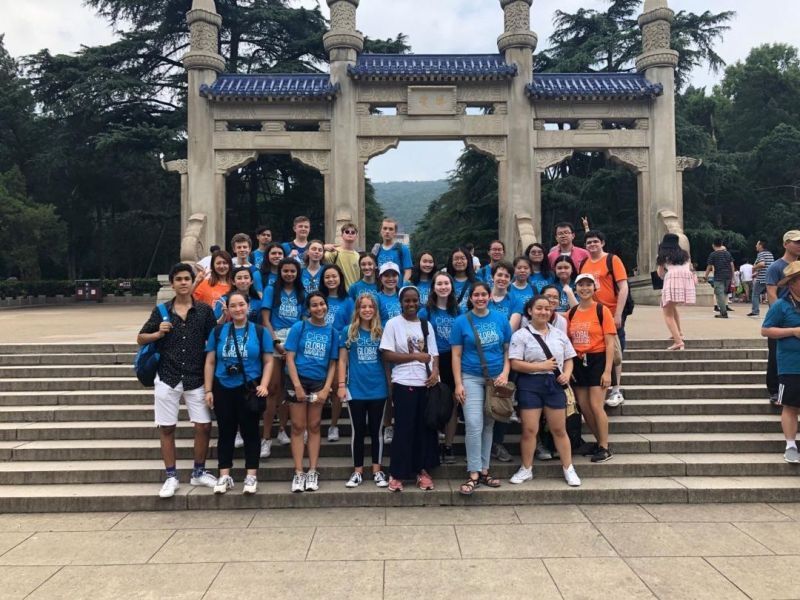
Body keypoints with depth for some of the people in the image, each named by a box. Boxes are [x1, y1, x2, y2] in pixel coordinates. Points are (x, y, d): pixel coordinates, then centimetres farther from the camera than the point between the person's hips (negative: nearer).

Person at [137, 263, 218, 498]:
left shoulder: (204, 310, 0)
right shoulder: (161, 310, 2)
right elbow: (141, 338, 8)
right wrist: (159, 333, -10)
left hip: (196, 379, 0)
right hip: (167, 378, 1)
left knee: (204, 426, 1)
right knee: (166, 428, 6)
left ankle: (198, 473, 21)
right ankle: (171, 477, 19)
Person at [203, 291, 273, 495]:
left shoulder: (259, 331, 1)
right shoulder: (218, 331, 6)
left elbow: (268, 361, 1)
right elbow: (210, 362, 7)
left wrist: (264, 385, -12)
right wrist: (208, 390, 2)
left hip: (250, 389, -2)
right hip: (223, 389, 2)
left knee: (250, 432, 4)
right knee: (226, 432, 9)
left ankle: (251, 476, 12)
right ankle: (224, 476, 17)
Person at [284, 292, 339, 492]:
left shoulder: (332, 332, 5)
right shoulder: (299, 327, -2)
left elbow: (332, 364, 6)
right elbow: (290, 358, -5)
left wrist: (326, 389, -5)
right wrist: (298, 386, -12)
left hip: (319, 383, 2)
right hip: (298, 380, -2)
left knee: (314, 427, 7)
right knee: (298, 427, 2)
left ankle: (312, 472, 13)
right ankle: (298, 473, 7)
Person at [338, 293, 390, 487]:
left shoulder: (381, 332, 4)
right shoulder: (348, 331, 2)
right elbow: (342, 360, 2)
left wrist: (390, 384, 3)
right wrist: (341, 385, -5)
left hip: (378, 389, 1)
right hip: (355, 389, -1)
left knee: (376, 430, 9)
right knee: (358, 431, 8)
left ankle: (377, 471, 18)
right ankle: (357, 471, 17)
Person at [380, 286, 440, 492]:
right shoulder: (393, 323, -1)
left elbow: (434, 354, 11)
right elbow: (387, 355, -7)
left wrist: (435, 371, -9)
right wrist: (415, 356, -12)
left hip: (426, 384, 4)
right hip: (404, 384, -4)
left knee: (426, 428, 7)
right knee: (403, 429, -1)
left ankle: (423, 470, 20)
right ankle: (396, 474, 9)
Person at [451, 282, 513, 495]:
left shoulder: (501, 320, 5)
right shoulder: (462, 321, -1)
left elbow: (508, 350, 9)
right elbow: (456, 355, -1)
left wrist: (505, 373, -6)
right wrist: (458, 384, -7)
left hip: (496, 378, 3)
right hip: (471, 378, -3)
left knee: (488, 425, 9)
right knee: (474, 425, -12)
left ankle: (484, 470, 18)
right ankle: (473, 475, -6)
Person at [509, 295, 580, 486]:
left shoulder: (559, 334, 10)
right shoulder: (521, 335, -4)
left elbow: (569, 359, 14)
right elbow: (515, 364, -11)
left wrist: (567, 374, -6)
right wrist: (542, 366, -15)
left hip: (554, 384, 3)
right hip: (530, 385, -3)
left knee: (559, 429, 8)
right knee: (529, 429, 0)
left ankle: (568, 469, 20)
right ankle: (526, 469, 15)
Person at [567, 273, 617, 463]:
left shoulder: (602, 310, -7)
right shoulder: (571, 313, 7)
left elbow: (609, 343, -9)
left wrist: (608, 371, -14)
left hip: (597, 360, -5)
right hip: (578, 363, 5)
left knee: (596, 406, -7)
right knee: (583, 406, 8)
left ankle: (605, 448, 9)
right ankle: (599, 441, 27)